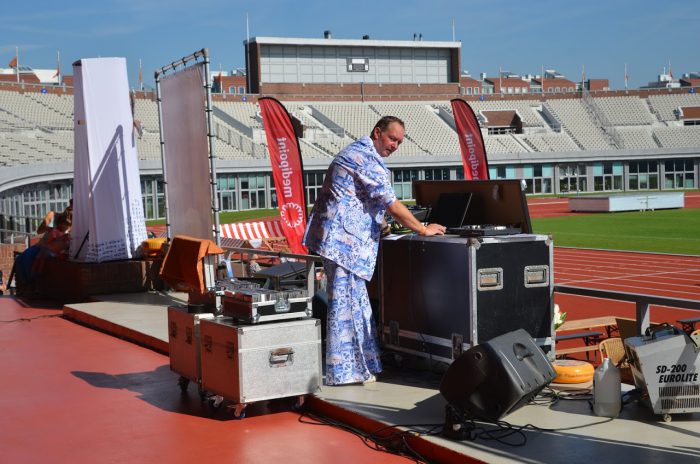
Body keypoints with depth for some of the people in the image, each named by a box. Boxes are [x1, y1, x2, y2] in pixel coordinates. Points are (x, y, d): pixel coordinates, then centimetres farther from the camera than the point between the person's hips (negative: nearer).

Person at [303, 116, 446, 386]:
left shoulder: (356, 153, 21)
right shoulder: (367, 159, -13)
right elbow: (391, 204, -14)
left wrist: (380, 226, 24)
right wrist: (422, 229, -6)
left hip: (338, 239, 11)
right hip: (344, 240, -11)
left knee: (355, 302, 14)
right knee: (346, 303, -8)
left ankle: (361, 364, 21)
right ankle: (343, 371, -4)